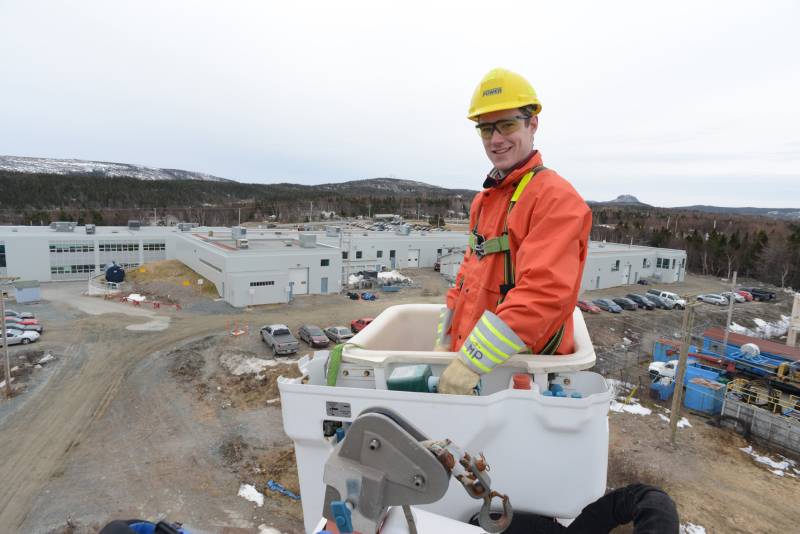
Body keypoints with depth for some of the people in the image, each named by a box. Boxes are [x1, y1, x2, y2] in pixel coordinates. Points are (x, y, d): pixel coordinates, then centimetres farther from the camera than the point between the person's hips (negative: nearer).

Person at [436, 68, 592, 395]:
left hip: (522, 370, -7)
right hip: (465, 359, 7)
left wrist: (470, 364, -25)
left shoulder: (556, 198, -14)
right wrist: (444, 344, 9)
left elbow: (544, 293, -25)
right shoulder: (483, 200, 12)